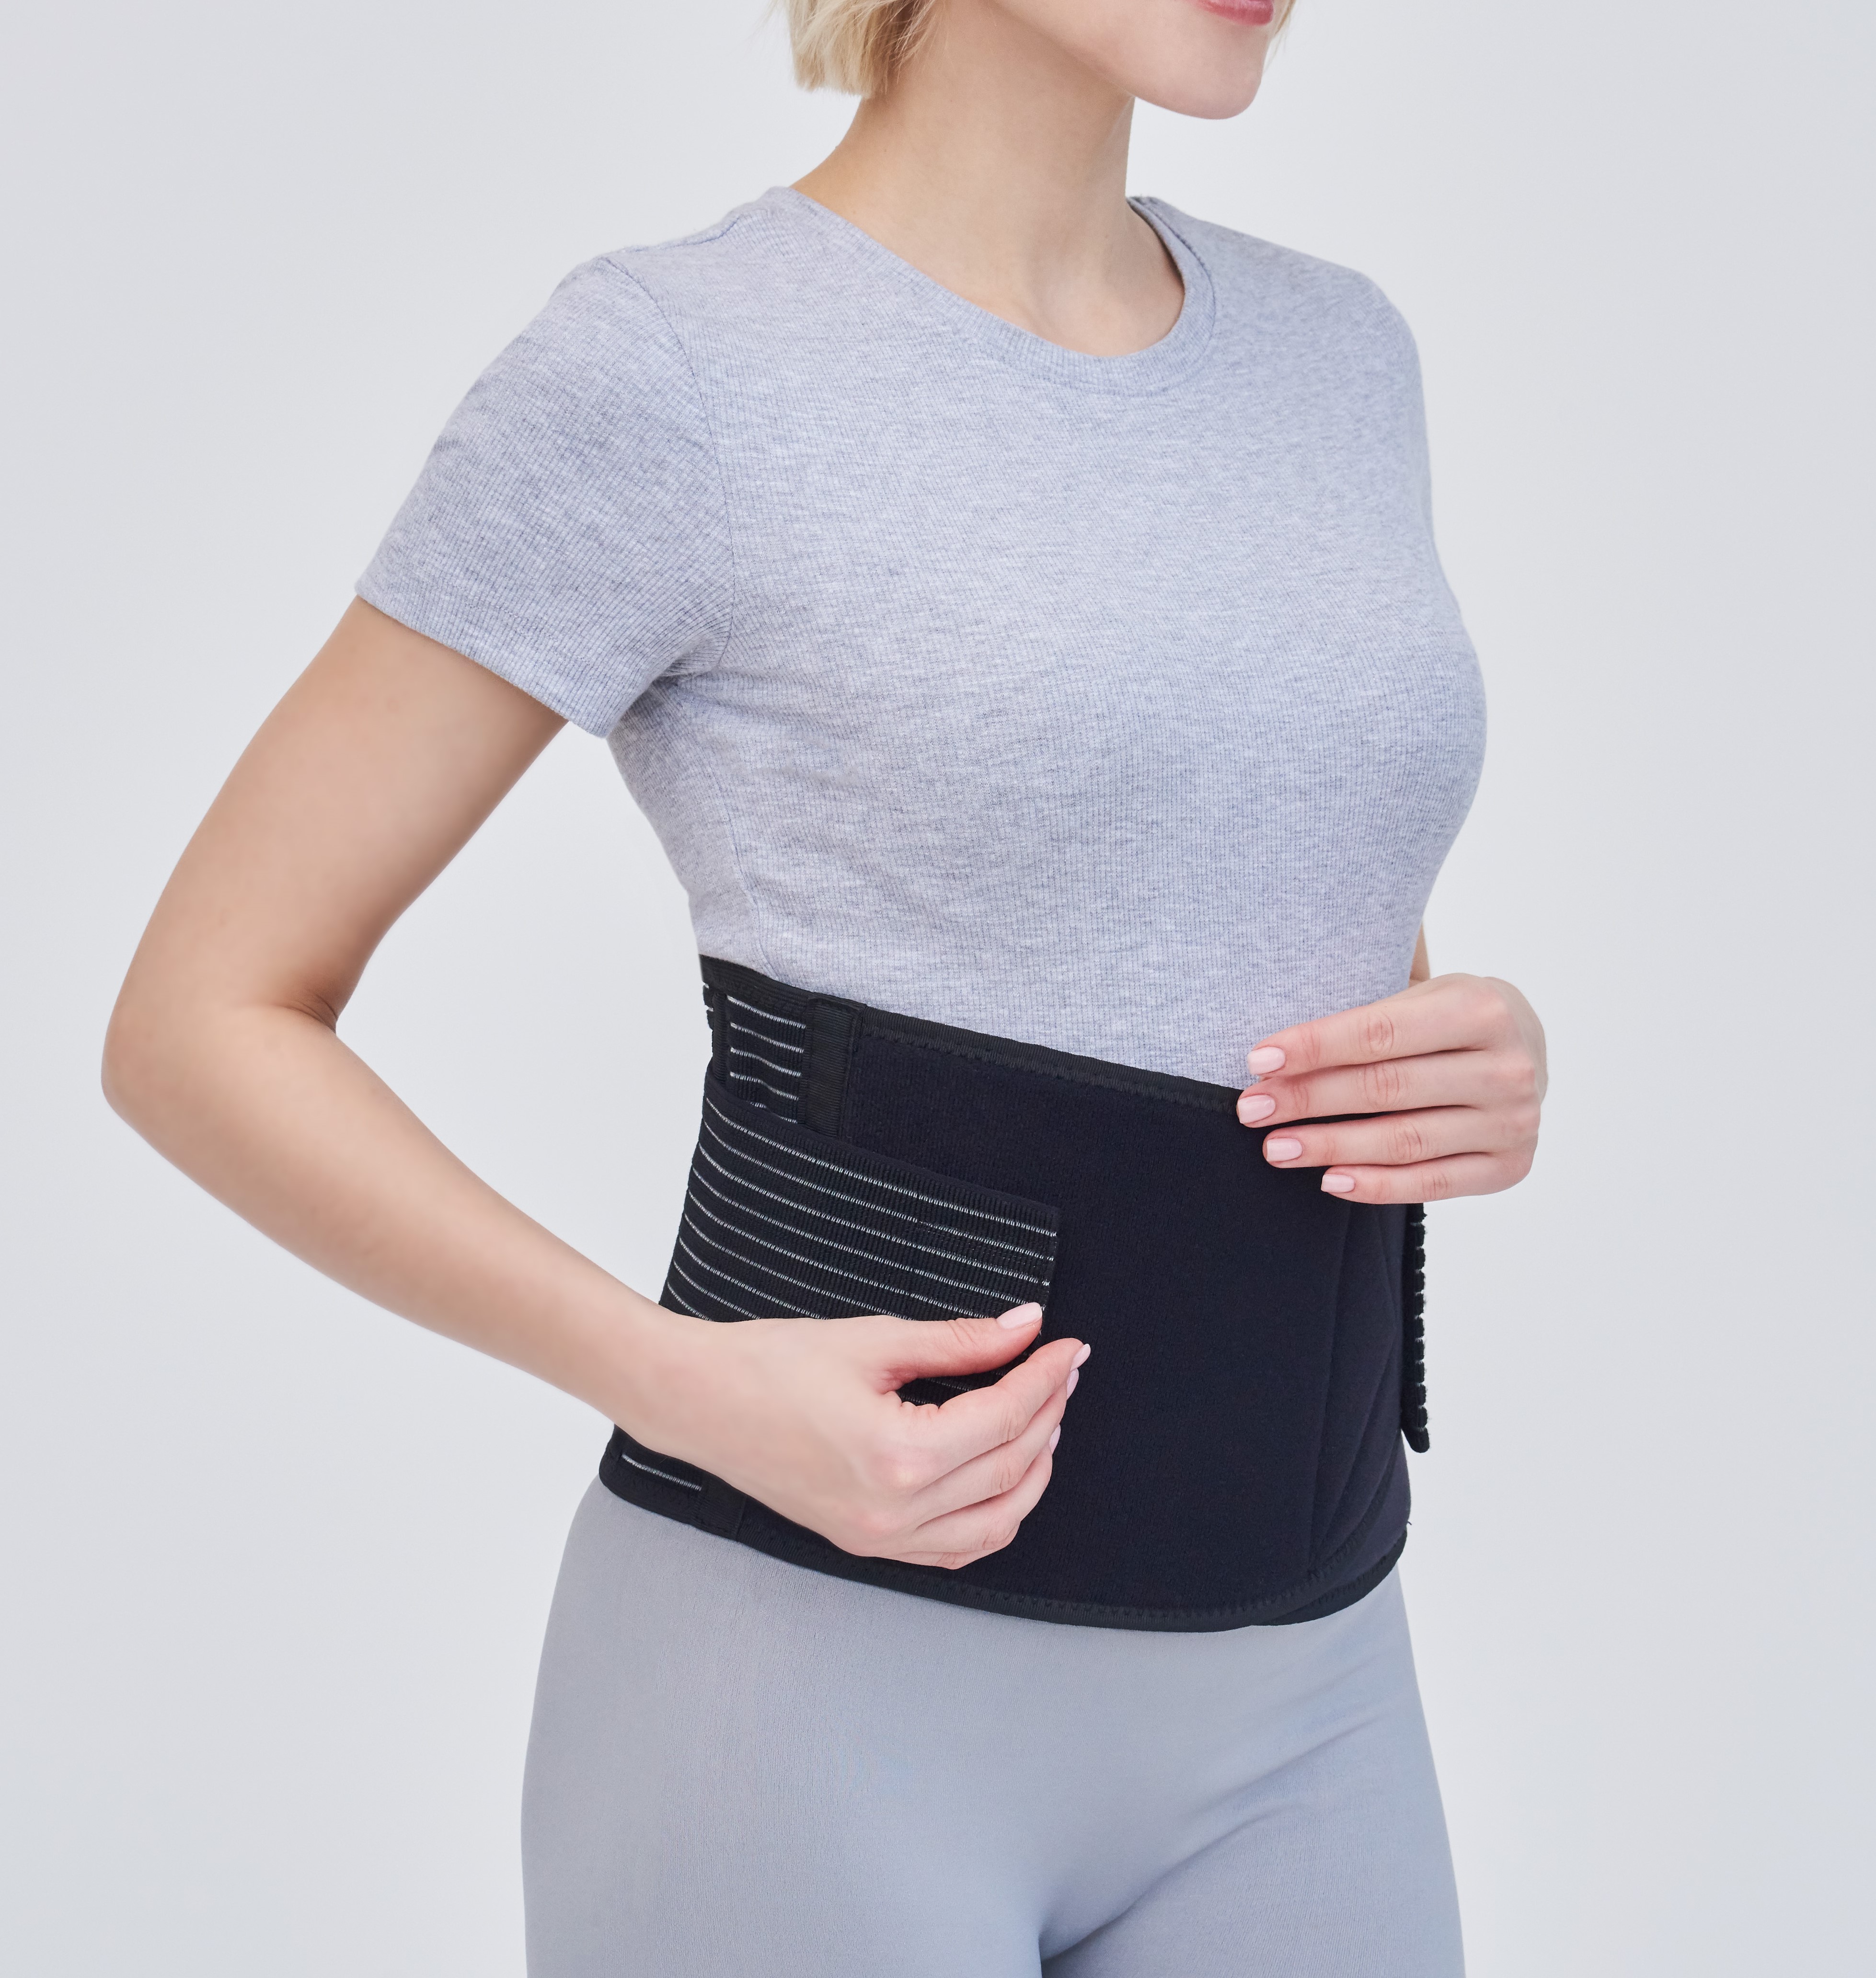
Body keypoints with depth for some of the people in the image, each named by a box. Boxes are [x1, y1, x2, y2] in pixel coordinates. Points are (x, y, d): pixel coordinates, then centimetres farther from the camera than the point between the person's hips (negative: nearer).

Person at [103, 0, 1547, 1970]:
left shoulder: (1336, 352, 8)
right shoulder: (668, 366, -10)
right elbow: (202, 1022, -7)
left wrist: (1490, 1066, -3)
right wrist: (691, 1385, -20)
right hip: (829, 1677, -5)